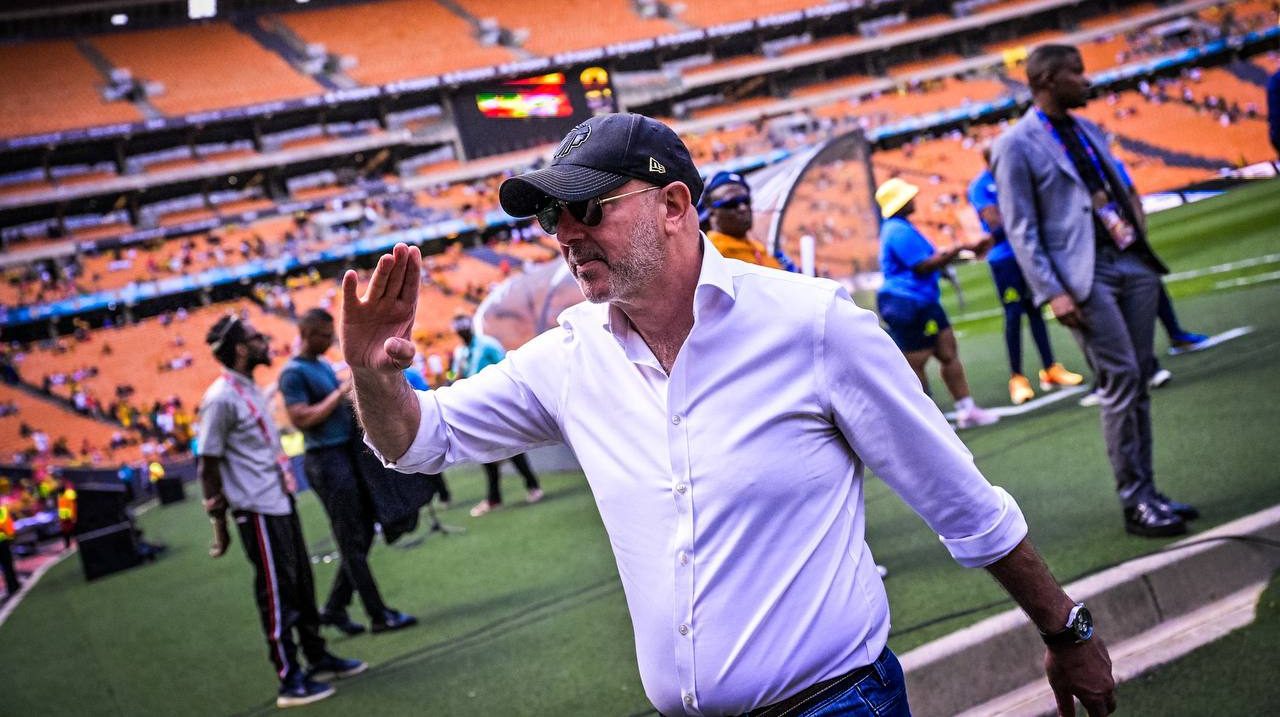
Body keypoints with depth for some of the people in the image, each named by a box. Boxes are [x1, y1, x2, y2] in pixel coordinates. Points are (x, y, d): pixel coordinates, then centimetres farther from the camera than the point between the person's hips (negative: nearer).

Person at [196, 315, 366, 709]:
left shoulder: (250, 388, 11)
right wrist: (219, 524, -14)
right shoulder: (221, 399, -17)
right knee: (276, 593, -2)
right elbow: (208, 466, -16)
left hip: (281, 502, 9)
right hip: (258, 513, -9)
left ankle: (318, 658, 30)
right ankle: (290, 681, 7)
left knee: (301, 583, 17)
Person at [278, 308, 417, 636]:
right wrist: (340, 393, -17)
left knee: (364, 533, 12)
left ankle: (334, 608, 20)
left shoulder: (324, 364, 16)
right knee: (352, 542, -4)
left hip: (349, 454, 9)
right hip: (327, 459, -9)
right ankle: (379, 615, 0)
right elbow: (301, 419, -19)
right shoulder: (293, 373, -11)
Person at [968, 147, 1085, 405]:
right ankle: (1017, 378, 4)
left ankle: (1050, 369, 19)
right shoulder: (979, 187, -8)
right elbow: (995, 223, -16)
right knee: (1014, 314, -5)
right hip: (1003, 257, -6)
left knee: (1035, 310, 12)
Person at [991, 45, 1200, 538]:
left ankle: (1145, 492, 14)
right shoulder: (1016, 145, -5)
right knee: (1121, 381, -10)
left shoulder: (1088, 130, 17)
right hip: (1085, 274, -7)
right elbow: (1021, 229, -8)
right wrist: (1053, 293, -15)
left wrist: (1141, 244, 13)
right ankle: (1134, 502, -2)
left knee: (1139, 382, 7)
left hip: (1132, 261, 7)